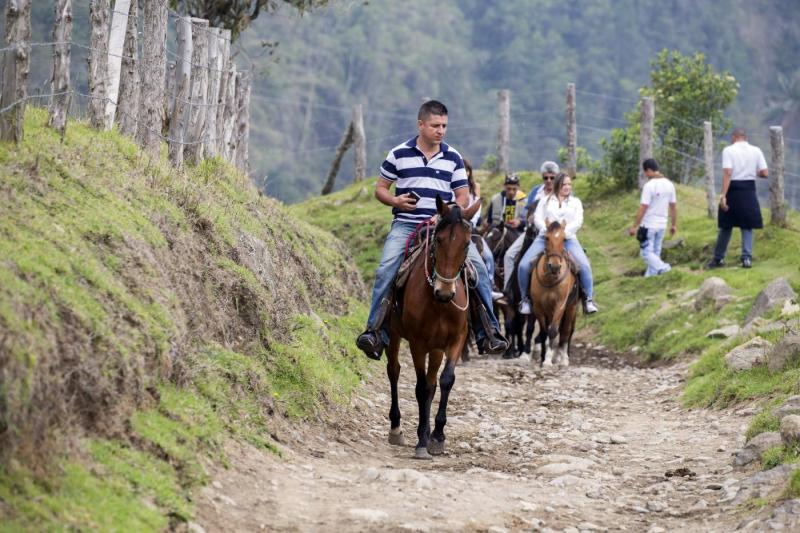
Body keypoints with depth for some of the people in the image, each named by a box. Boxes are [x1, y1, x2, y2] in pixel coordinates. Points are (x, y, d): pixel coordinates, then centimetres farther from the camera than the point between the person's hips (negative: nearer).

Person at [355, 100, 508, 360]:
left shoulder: (453, 158, 9)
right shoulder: (399, 154, 5)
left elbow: (463, 196, 11)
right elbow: (380, 189, 12)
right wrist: (395, 200, -10)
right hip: (406, 224, -1)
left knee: (478, 266, -16)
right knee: (386, 268, -26)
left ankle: (488, 332, -10)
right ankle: (375, 331, -23)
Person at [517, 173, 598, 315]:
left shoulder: (575, 202, 16)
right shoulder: (546, 201, 15)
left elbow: (578, 221, 2)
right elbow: (537, 218, 4)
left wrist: (565, 231, -16)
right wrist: (547, 230, -15)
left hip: (568, 239, 0)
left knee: (585, 266, -24)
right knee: (524, 265, -18)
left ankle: (588, 299, -13)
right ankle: (525, 298, -1)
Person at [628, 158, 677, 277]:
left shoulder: (649, 186, -17)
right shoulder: (669, 184, 4)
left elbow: (643, 208, -18)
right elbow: (674, 206, 9)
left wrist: (634, 226, -12)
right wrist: (674, 225, 18)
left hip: (648, 225, -7)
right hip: (662, 225, 7)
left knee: (647, 252, -1)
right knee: (655, 252, 13)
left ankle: (662, 267, -19)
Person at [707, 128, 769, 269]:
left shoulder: (729, 150, -6)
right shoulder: (756, 151, 2)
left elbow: (727, 173, -16)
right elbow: (765, 173, 0)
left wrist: (723, 195, -17)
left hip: (733, 190, -1)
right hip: (749, 190, 1)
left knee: (726, 226, 10)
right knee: (747, 227, 9)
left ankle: (718, 258, 18)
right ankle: (747, 258, 1)